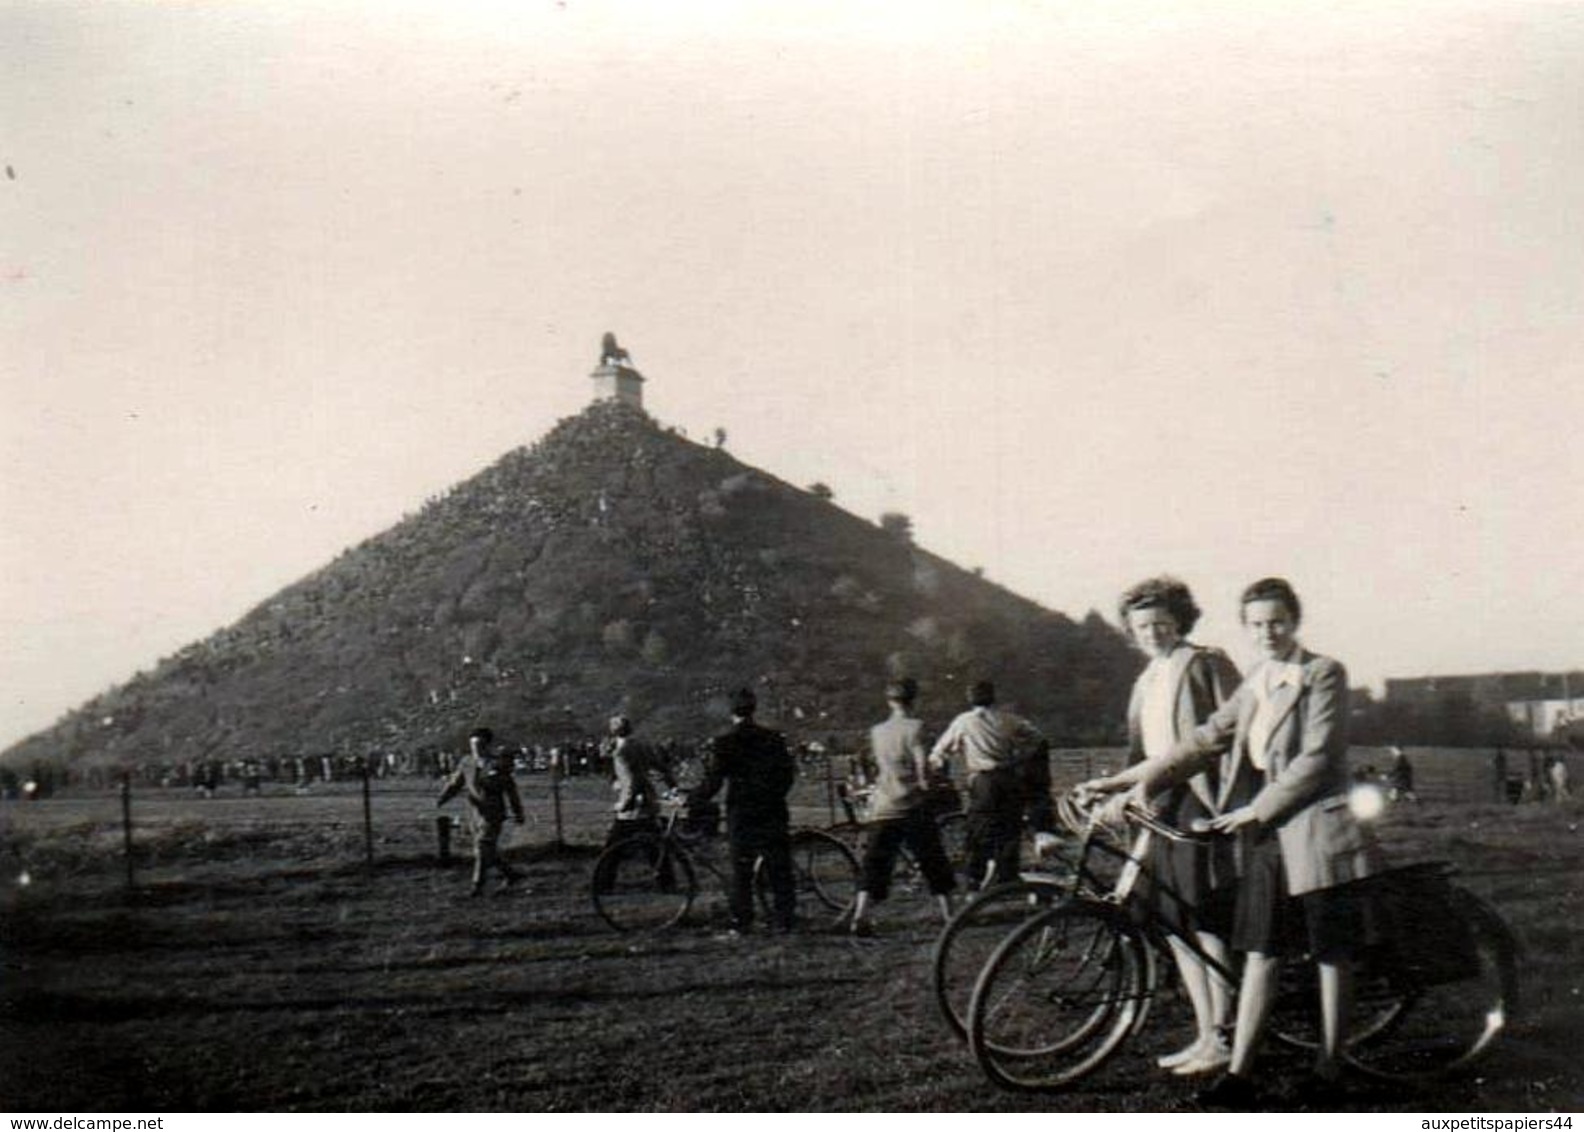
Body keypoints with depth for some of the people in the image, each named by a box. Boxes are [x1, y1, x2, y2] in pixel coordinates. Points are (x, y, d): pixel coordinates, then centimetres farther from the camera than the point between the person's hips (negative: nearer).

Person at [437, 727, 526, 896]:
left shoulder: (498, 765, -8)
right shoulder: (467, 763, 5)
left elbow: (510, 790, -3)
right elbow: (455, 784, 4)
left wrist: (517, 813, 1)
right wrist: (442, 798, -14)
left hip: (493, 815, -6)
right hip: (475, 814, 6)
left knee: (483, 850, -12)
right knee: (488, 852, 12)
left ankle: (478, 886, -7)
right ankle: (511, 874, 29)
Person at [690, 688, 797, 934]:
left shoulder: (724, 743, -7)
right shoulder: (774, 739, 1)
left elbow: (712, 783, -9)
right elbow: (787, 776, 6)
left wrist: (689, 802, 4)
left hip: (740, 814, -1)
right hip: (772, 813, 2)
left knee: (741, 872, 6)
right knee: (779, 870, 8)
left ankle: (740, 922, 6)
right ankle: (785, 919, 8)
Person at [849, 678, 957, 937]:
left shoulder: (876, 732, 9)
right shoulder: (914, 727, -7)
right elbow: (922, 763, -16)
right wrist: (924, 783, -1)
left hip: (881, 809, 4)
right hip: (913, 807, -3)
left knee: (875, 866, 3)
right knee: (933, 862, 10)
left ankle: (860, 916, -9)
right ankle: (949, 914, 14)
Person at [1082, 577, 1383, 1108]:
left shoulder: (1324, 674, -7)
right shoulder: (1254, 684, 13)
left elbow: (1316, 758, -15)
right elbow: (1206, 740, 9)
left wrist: (1257, 809, -16)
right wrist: (1125, 779, 2)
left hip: (1318, 829, -6)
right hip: (1268, 834, 6)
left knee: (1331, 954, 6)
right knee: (1259, 952, 5)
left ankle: (1328, 1071, 18)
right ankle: (1238, 1076, 6)